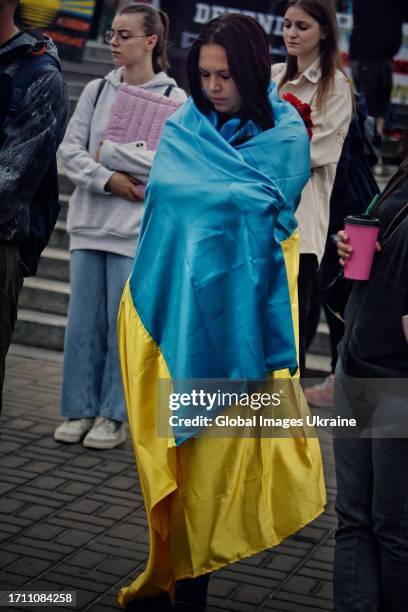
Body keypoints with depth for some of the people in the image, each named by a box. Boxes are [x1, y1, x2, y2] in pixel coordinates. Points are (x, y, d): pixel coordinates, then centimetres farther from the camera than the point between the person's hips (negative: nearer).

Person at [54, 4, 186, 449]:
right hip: (89, 222, 4)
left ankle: (113, 416, 12)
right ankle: (79, 410, 17)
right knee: (82, 322, 6)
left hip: (136, 228, -4)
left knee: (123, 324, 0)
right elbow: (70, 150, 4)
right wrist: (107, 178, -13)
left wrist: (109, 152, -10)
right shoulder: (97, 91, 10)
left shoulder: (174, 99, -2)